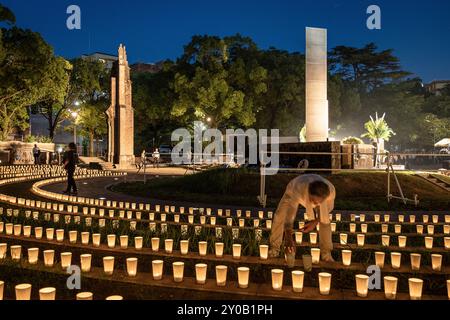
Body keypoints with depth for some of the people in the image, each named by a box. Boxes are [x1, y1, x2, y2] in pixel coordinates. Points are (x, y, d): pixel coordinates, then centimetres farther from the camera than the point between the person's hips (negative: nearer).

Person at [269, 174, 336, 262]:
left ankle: (326, 253, 6)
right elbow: (289, 214, -56)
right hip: (293, 192, -2)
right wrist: (288, 238, -68)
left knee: (325, 219, -10)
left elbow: (328, 208, -17)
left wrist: (316, 221, -28)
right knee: (280, 216, -14)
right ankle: (274, 248, 4)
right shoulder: (298, 190, -50)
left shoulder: (331, 191, -40)